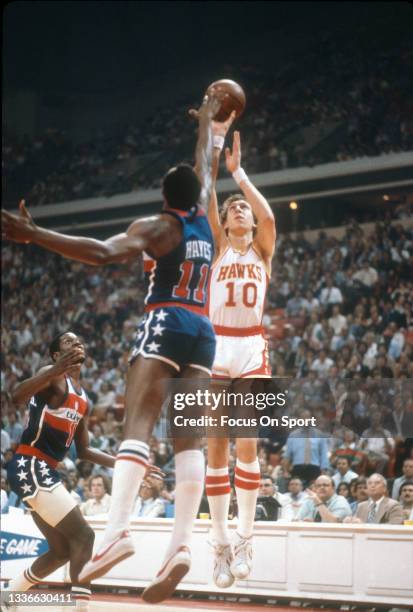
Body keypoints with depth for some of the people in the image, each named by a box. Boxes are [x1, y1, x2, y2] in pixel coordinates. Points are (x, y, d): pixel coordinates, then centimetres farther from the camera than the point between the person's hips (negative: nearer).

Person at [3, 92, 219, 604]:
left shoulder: (157, 226, -1)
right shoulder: (203, 219, 15)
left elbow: (103, 252, -19)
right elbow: (204, 169, 35)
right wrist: (206, 123, 51)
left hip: (165, 324, -6)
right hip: (202, 332, 6)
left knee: (137, 426, -18)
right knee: (188, 439, -2)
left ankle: (117, 530, -35)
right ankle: (181, 543, -14)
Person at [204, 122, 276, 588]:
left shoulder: (262, 250, 12)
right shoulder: (217, 249, 11)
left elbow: (269, 216, -9)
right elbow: (205, 198, -1)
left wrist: (237, 170, -5)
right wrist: (215, 140, -6)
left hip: (252, 351, 0)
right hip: (216, 349, 0)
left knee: (247, 444, -10)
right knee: (216, 448, -1)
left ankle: (245, 537, -4)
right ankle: (221, 542, 3)